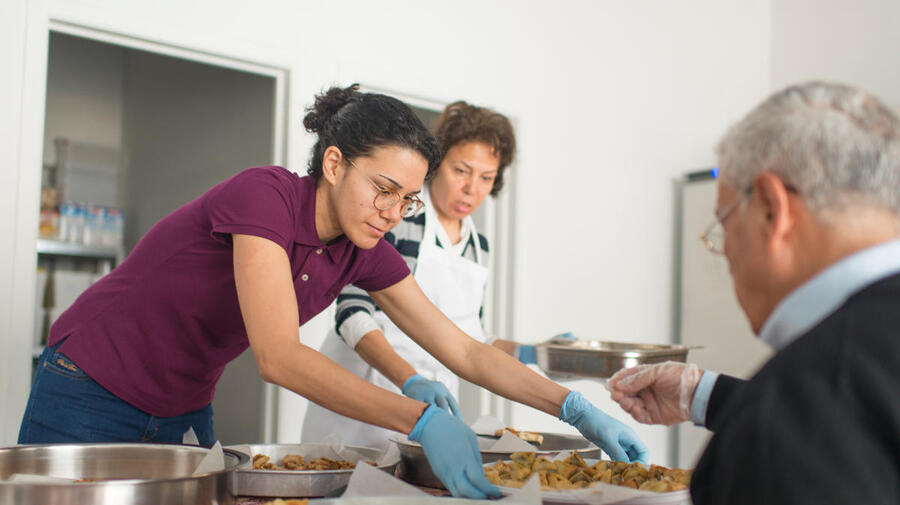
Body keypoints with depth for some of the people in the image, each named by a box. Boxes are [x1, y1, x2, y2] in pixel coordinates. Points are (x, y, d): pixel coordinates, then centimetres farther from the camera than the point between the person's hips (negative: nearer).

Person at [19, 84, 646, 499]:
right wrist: (423, 421, -43)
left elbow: (466, 351, -6)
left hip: (184, 411, 6)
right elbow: (279, 358, -36)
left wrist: (574, 407, -18)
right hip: (92, 394, -6)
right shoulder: (265, 194, -28)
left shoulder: (365, 254, -7)